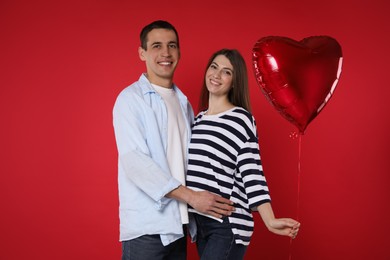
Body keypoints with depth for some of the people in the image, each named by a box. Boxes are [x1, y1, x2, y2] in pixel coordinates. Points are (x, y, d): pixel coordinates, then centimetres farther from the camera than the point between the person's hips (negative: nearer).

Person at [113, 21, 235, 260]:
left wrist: (203, 197, 1)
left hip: (177, 223, 6)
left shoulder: (183, 102, 14)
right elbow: (135, 162, -16)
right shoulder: (131, 99, -6)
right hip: (146, 225, -6)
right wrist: (191, 196, -19)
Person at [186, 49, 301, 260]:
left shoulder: (241, 119, -7)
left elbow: (252, 173, -13)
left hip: (227, 226, -7)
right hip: (199, 223, 7)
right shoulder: (198, 119, 13)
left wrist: (270, 221, -21)